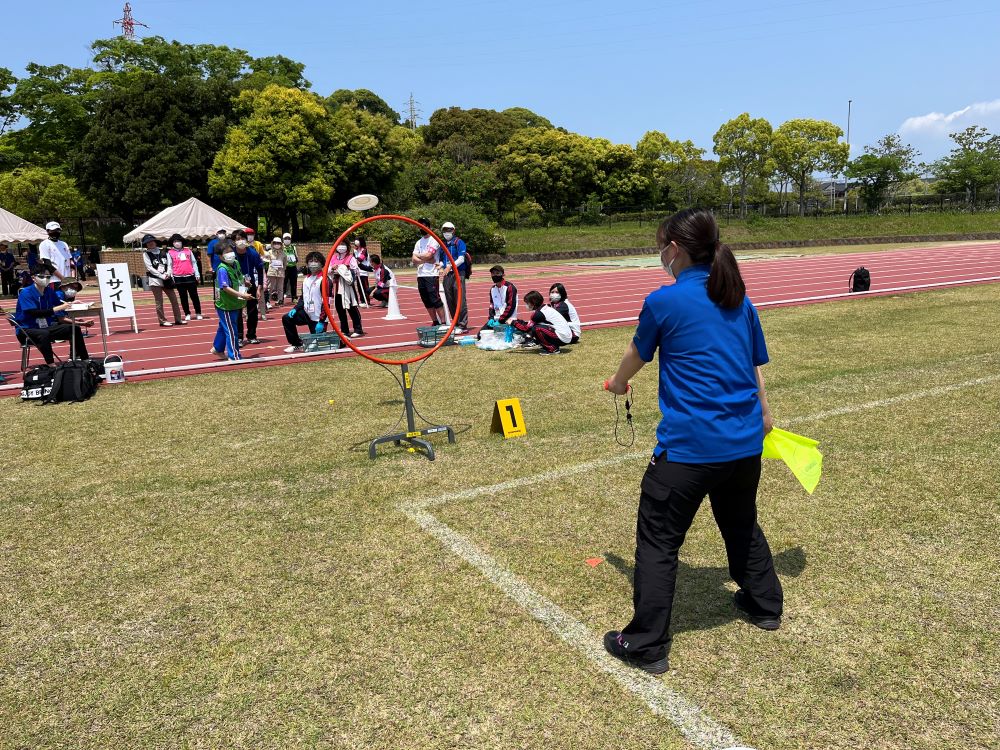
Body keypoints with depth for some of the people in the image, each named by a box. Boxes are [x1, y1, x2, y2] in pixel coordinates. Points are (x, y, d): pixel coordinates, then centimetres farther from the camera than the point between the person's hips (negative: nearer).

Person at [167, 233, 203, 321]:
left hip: (190, 276, 1)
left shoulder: (188, 250, 11)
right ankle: (187, 314, 12)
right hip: (179, 278, -1)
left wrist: (197, 274, 7)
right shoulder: (170, 253, 5)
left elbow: (194, 263, 12)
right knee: (183, 297, 5)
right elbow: (169, 266, 3)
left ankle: (198, 313, 10)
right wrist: (171, 276, -6)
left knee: (194, 296, 3)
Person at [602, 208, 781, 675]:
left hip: (689, 447, -7)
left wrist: (618, 383, 27)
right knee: (742, 524, 29)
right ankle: (764, 605, 47)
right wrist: (762, 415, 31)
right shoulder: (739, 300, 7)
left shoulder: (665, 301, -10)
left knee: (657, 541, 5)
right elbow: (755, 367, 15)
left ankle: (647, 647, 11)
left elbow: (636, 356, 5)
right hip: (746, 443, 7)